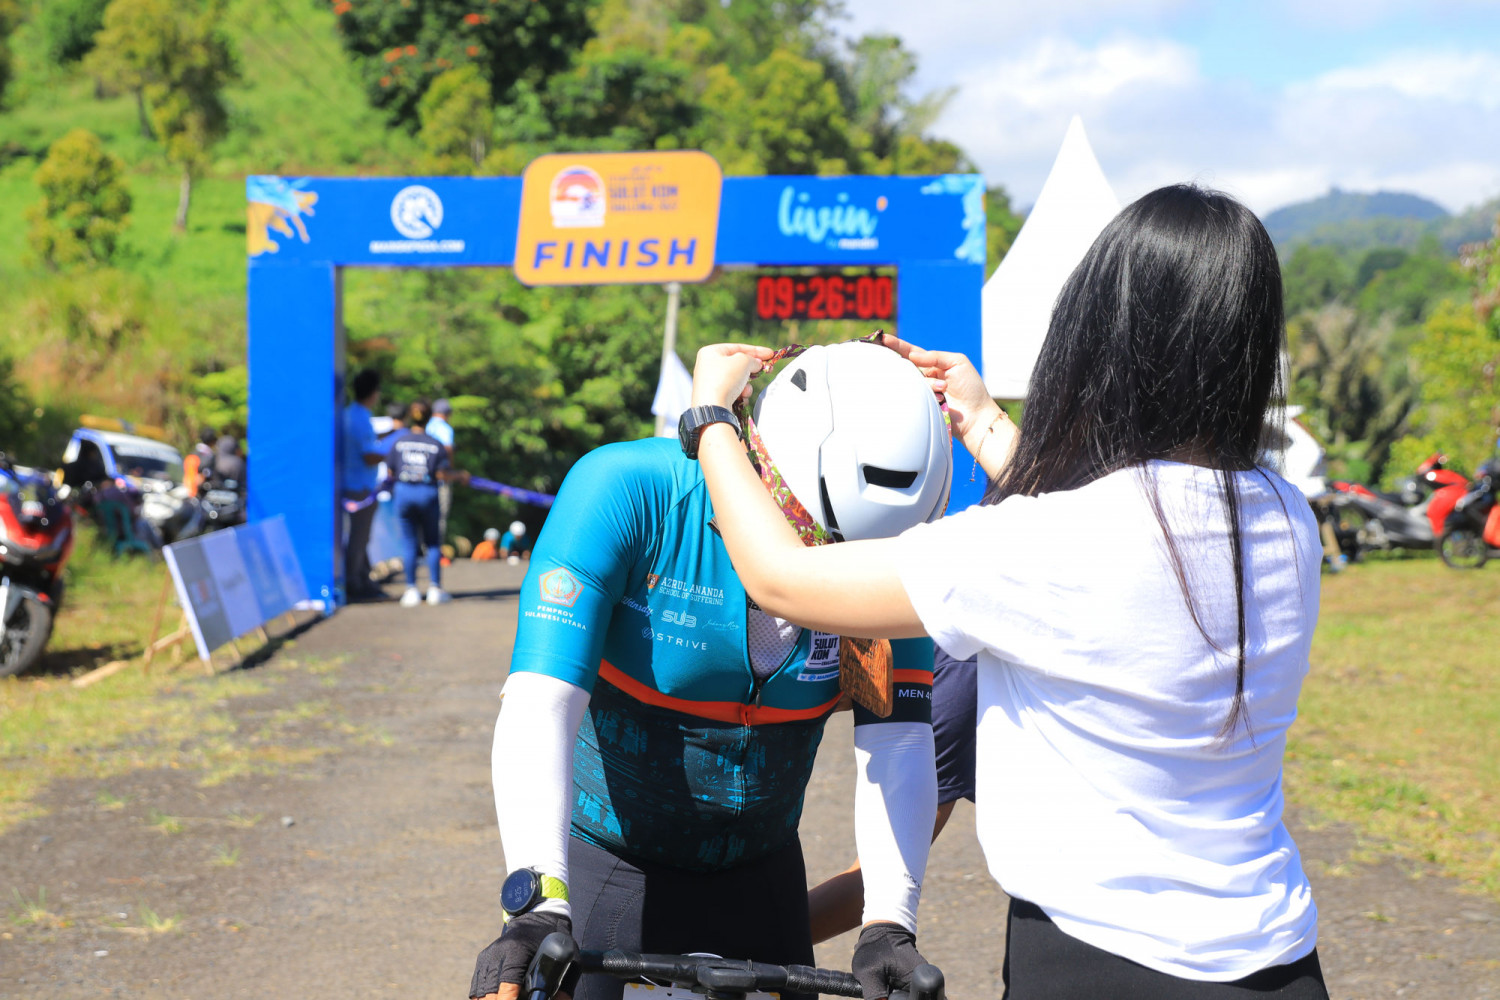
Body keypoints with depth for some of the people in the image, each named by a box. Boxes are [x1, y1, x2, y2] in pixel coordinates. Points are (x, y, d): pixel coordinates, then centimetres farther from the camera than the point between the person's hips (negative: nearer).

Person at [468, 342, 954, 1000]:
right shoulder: (626, 490, -24)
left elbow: (897, 741, -18)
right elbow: (540, 700, -31)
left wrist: (890, 924, -31)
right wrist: (538, 905, -41)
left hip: (758, 872, 3)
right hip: (604, 865, -3)